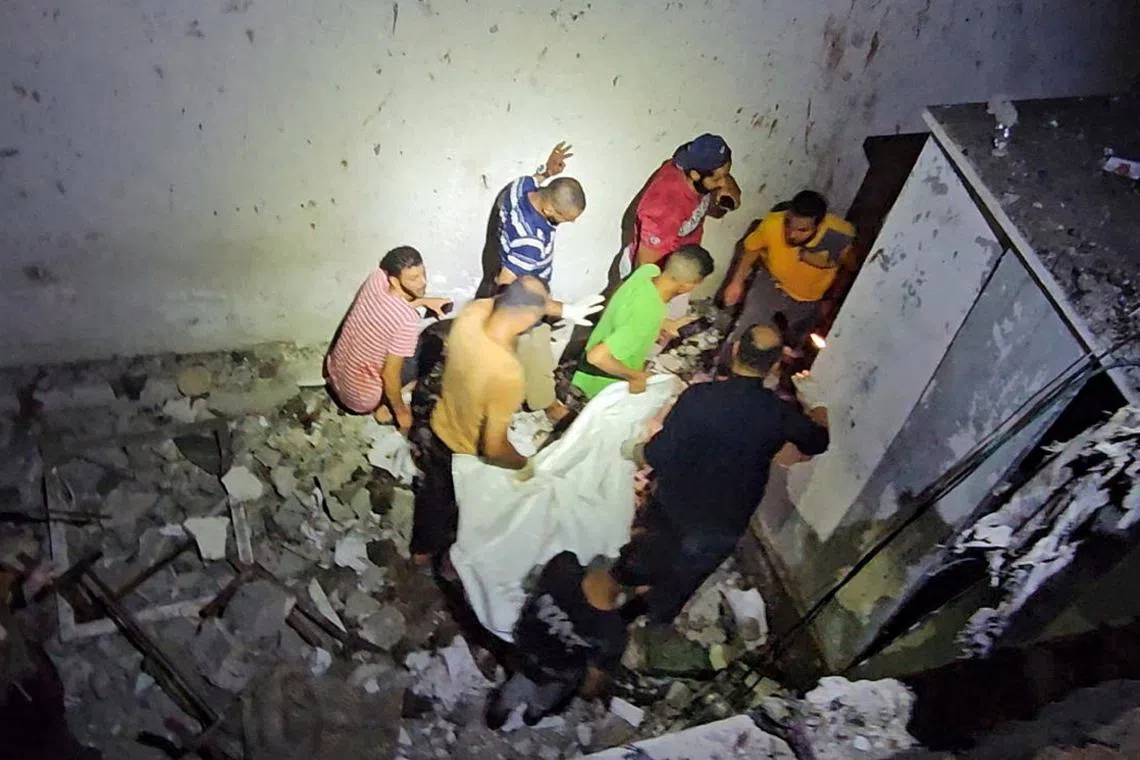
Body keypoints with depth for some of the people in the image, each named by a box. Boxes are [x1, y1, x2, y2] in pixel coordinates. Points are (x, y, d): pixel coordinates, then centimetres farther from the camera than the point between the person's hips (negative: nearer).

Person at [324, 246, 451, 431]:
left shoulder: (376, 278, -13)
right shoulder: (407, 320, -32)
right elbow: (390, 375, -25)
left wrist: (423, 301, 12)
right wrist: (401, 412, -10)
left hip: (334, 371, 7)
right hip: (360, 398, -7)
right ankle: (383, 405, 8)